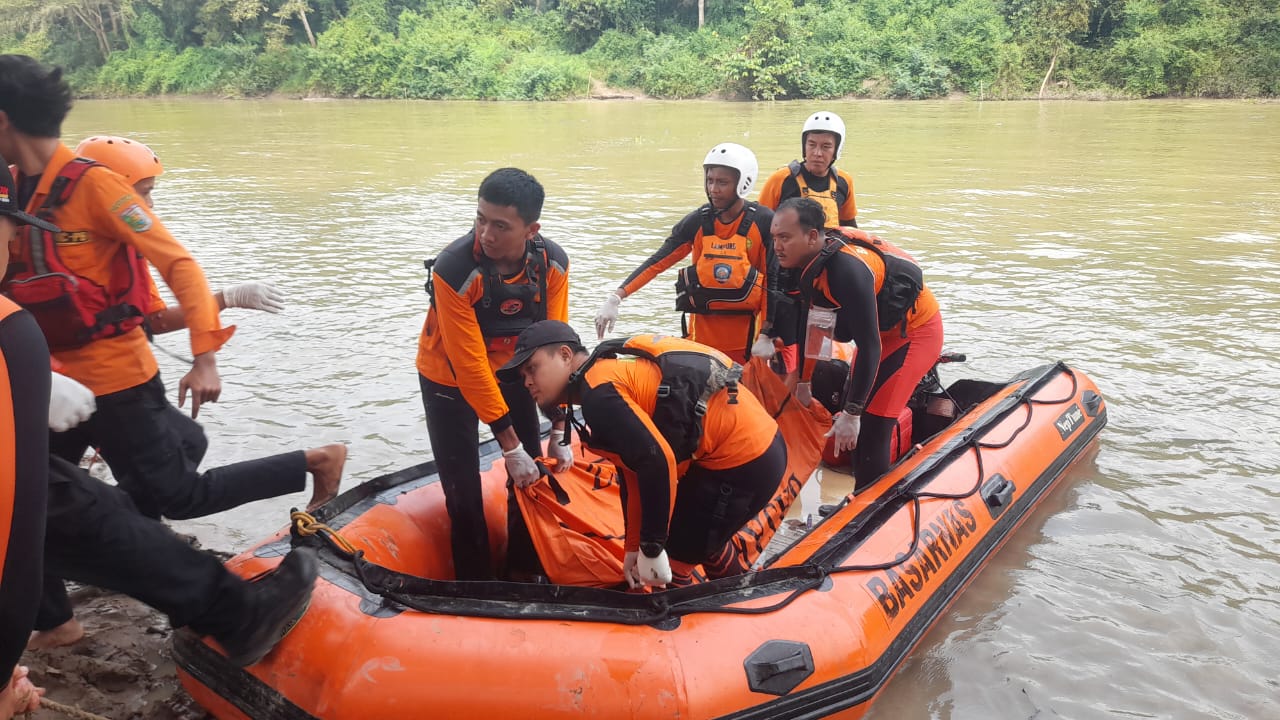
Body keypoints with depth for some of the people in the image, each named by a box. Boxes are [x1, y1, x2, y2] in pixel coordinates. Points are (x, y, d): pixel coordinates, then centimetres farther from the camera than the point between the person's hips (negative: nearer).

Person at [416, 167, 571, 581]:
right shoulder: (453, 270, -34)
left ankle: (524, 574, 28)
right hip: (449, 381, -4)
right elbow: (470, 366, -30)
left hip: (510, 372, 4)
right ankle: (476, 586, 19)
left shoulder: (553, 264, -22)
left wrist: (558, 431, -16)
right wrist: (510, 445, -27)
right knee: (464, 492, -3)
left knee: (531, 478, 6)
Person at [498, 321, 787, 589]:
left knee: (671, 565, 0)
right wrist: (634, 548, 20)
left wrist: (651, 549, -16)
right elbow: (634, 473, 19)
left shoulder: (600, 392, -16)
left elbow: (656, 462, -25)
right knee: (703, 542, 31)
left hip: (740, 462, -10)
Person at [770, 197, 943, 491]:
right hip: (882, 329, 9)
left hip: (915, 331, -9)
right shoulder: (809, 260, -8)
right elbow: (809, 324, 6)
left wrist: (851, 414, -32)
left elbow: (869, 346, -34)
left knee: (871, 426, -14)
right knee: (850, 403, 16)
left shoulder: (847, 269, -35)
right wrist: (803, 383, 12)